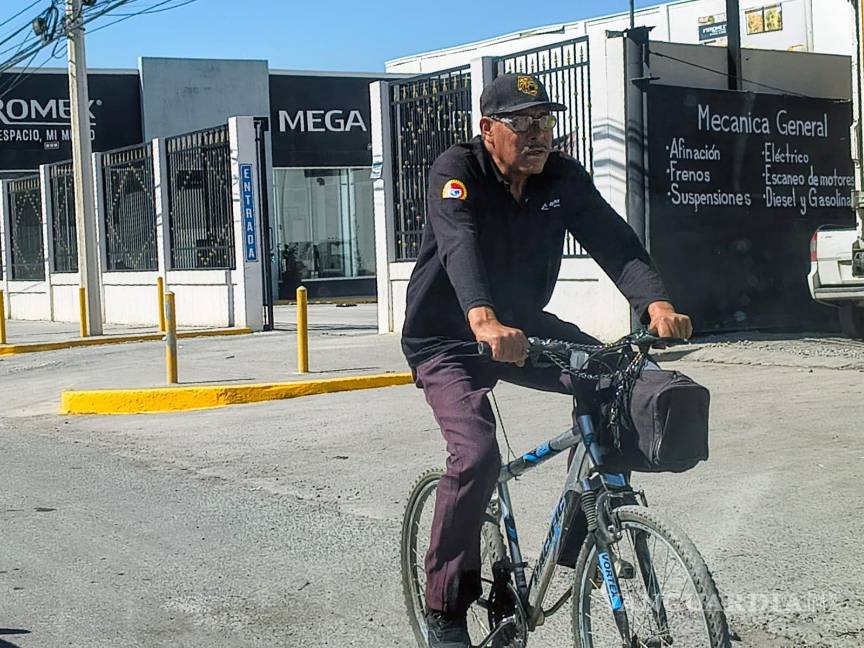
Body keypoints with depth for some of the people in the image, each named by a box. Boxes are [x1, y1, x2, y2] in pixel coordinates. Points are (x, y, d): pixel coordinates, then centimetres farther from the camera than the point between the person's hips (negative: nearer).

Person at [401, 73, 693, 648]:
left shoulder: (564, 177, -6)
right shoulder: (458, 171, -20)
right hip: (448, 338, -5)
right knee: (478, 456, -26)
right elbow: (460, 246, -38)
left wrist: (657, 304, -36)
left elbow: (615, 243, -17)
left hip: (524, 325, 5)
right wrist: (484, 322, -57)